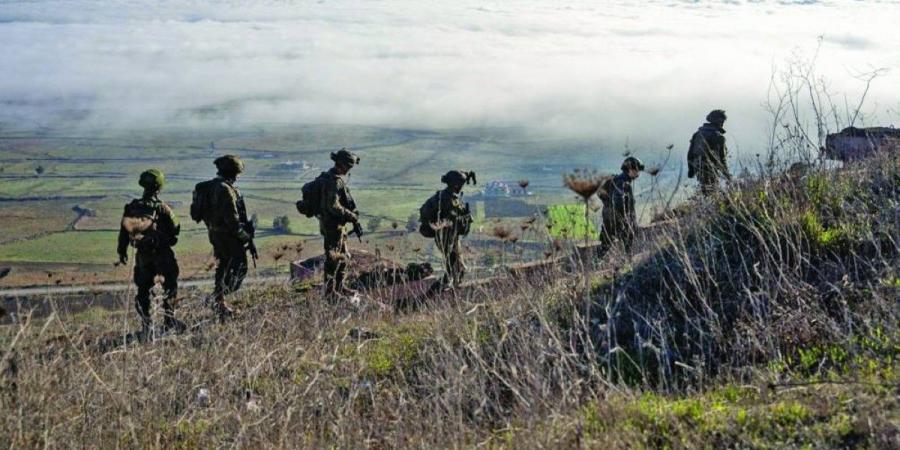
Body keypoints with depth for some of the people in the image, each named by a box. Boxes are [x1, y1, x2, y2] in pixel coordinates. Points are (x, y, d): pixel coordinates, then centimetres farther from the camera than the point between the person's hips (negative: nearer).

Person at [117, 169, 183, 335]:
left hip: (142, 254, 4)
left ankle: (146, 325, 11)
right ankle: (169, 320, 1)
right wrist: (169, 240, 14)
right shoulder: (161, 208, -14)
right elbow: (175, 228, -8)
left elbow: (123, 231, 5)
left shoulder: (132, 207, -1)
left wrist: (122, 251, 16)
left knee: (143, 288, 13)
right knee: (170, 285, 7)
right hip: (162, 253, -4)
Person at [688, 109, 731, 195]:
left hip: (699, 170, 7)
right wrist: (727, 174, 1)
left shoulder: (698, 134, 10)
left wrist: (691, 169, 21)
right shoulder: (718, 137, -11)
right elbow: (722, 157, -10)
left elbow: (690, 153, 13)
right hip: (711, 171, -7)